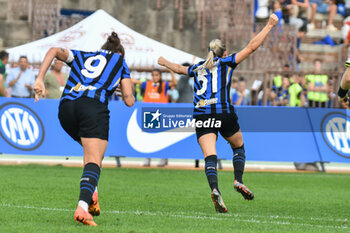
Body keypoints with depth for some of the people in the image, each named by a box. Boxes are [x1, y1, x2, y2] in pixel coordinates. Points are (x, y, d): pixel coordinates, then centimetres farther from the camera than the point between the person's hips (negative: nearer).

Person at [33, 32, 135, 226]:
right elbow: (129, 101, 16)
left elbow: (55, 51, 13)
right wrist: (127, 92, 40)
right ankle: (82, 207, -35)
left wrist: (40, 79, 5)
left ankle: (91, 194, 9)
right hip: (94, 106, -4)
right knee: (94, 160, -12)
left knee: (91, 151, 27)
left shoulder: (82, 56, 32)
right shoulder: (119, 60, 25)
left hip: (66, 107, 4)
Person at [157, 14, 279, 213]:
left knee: (209, 156, -8)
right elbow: (252, 46, 8)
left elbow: (180, 68, 40)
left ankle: (215, 189, -32)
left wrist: (166, 63, 61)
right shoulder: (227, 62, 10)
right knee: (239, 147, 21)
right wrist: (270, 25, 15)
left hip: (201, 116, 2)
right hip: (224, 112, -2)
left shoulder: (198, 68, 20)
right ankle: (238, 181, 2)